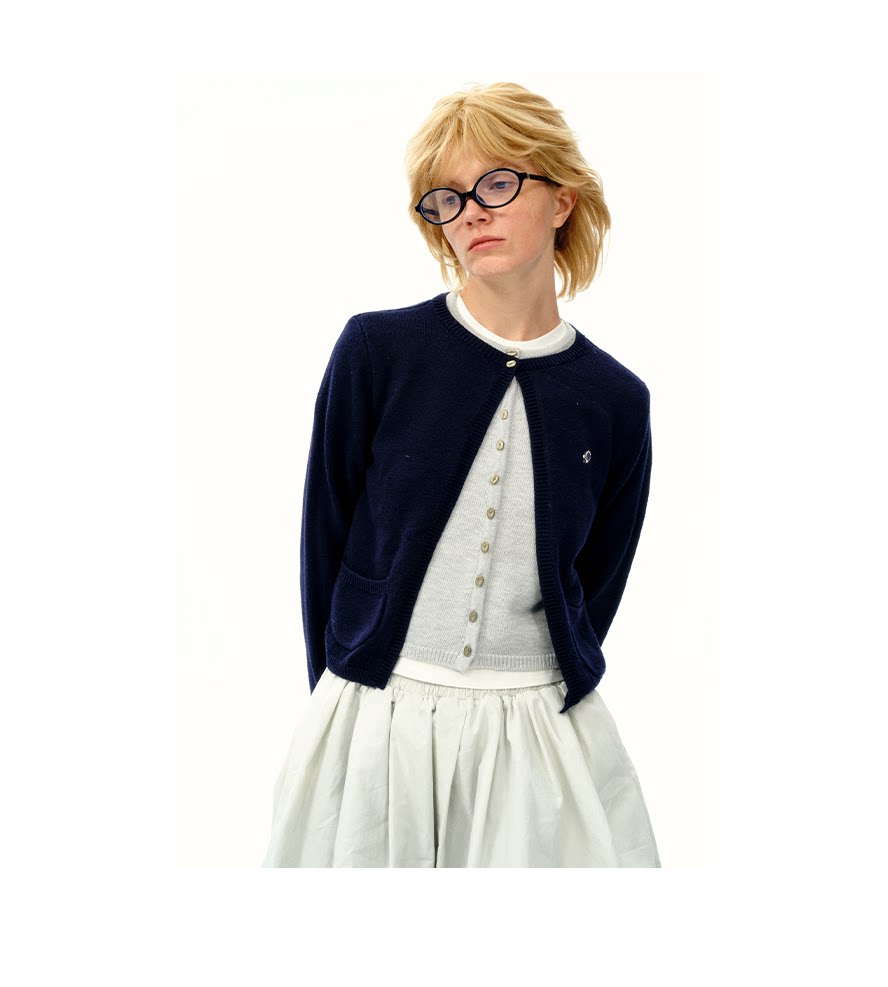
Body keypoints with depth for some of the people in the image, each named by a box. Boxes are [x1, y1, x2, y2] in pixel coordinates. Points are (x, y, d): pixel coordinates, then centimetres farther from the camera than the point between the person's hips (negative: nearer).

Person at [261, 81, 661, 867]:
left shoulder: (614, 401, -1)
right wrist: (343, 703, 2)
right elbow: (325, 537, 0)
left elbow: (596, 585, 7)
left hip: (545, 733, 1)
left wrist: (537, 707, 4)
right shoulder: (378, 350, -6)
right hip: (373, 720, -1)